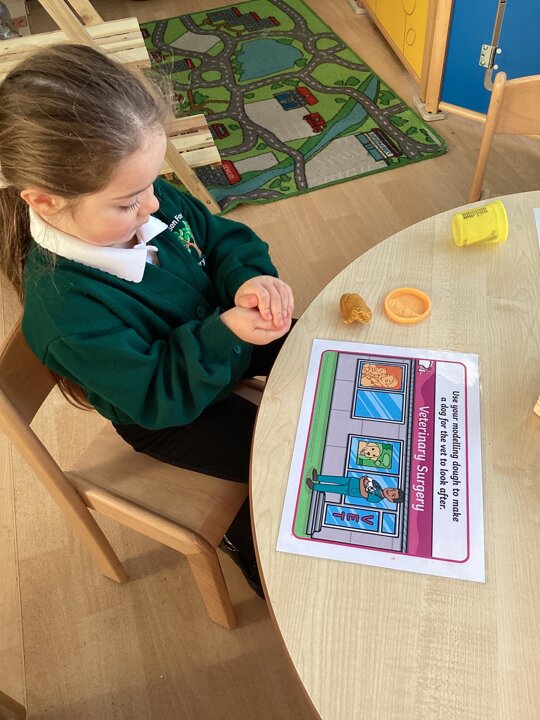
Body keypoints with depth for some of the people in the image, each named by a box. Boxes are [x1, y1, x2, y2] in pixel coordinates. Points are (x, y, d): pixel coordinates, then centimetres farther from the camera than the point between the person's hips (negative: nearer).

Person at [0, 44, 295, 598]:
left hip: (226, 331, 7)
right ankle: (247, 542, 24)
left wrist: (252, 278, -25)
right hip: (171, 417, -6)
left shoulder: (148, 200, -18)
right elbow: (160, 393, -28)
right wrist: (225, 332, -39)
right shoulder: (64, 306, -36)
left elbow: (223, 237, -4)